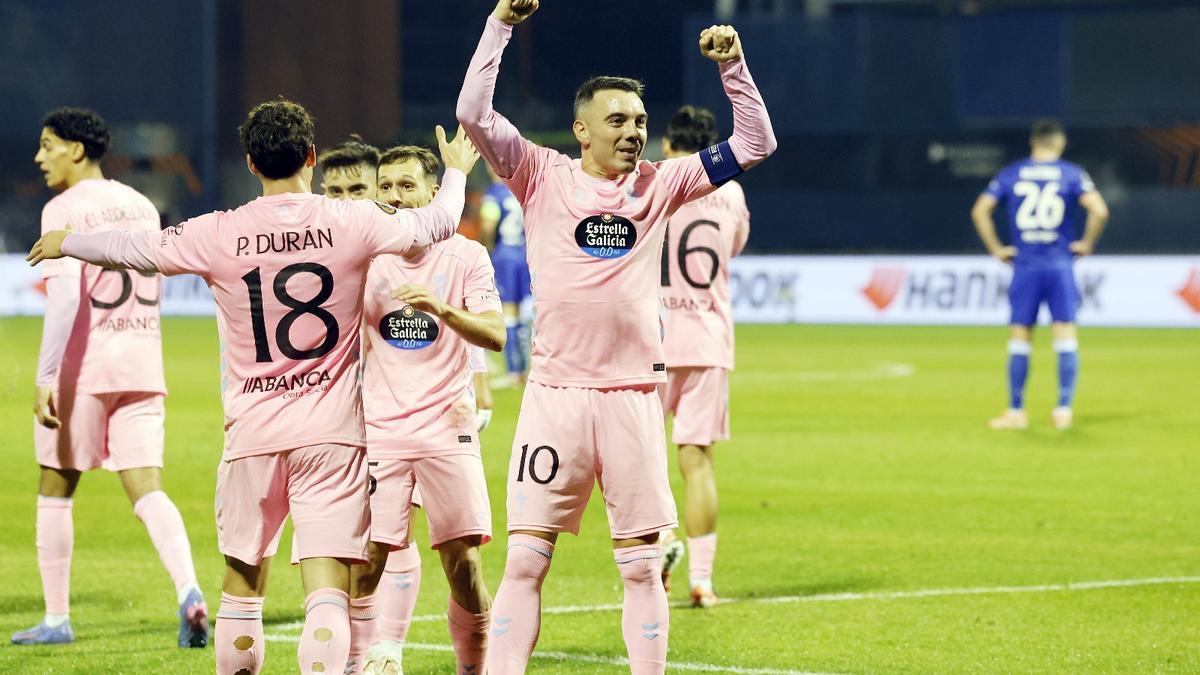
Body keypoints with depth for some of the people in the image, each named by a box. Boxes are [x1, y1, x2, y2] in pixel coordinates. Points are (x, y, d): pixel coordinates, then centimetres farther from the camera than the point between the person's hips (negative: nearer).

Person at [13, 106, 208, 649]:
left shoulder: (64, 211, -9)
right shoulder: (142, 207, 13)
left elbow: (65, 295, -20)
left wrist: (45, 376, -22)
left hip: (82, 367, -5)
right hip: (142, 365, 6)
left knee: (55, 491, 9)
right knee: (146, 489, 0)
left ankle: (56, 619, 14)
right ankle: (188, 591, -22)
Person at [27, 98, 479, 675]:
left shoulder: (219, 236, -4)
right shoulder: (353, 223, -3)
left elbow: (132, 249, 10)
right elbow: (436, 224, 14)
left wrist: (66, 243, 30)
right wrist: (456, 172, 36)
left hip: (253, 433, 1)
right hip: (332, 432, -1)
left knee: (242, 584, 15)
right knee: (327, 591, -8)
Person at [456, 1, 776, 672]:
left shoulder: (657, 185, 8)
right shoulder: (542, 176, 2)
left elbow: (756, 143, 7)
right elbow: (474, 114, -9)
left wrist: (733, 66, -4)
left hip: (634, 395, 2)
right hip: (556, 391, -2)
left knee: (643, 566, 5)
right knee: (525, 560, -3)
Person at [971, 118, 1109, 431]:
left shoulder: (1010, 174, 5)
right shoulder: (1072, 174, 0)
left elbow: (979, 210, -1)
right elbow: (1099, 211, -13)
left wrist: (997, 250, 5)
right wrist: (1086, 244, 0)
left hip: (1024, 266, 1)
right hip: (1060, 265, -1)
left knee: (1019, 339, 7)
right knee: (1066, 337, 2)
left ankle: (1016, 412, 9)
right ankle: (1064, 409, -4)